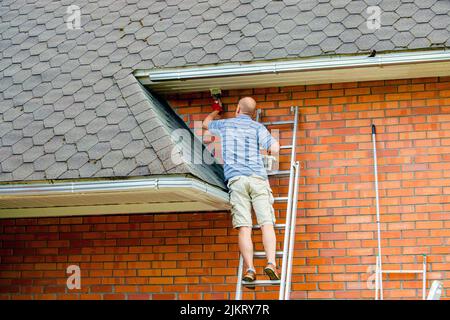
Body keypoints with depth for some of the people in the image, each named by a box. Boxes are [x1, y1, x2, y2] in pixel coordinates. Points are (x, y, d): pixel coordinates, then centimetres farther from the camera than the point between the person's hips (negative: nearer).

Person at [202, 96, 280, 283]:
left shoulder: (225, 124, 19)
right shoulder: (257, 127, 12)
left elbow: (206, 123, 40)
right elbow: (274, 149, 1)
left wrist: (216, 111, 61)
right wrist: (271, 146, 25)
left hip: (235, 179, 1)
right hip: (257, 177, -1)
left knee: (244, 227, -8)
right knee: (266, 223, -7)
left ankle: (249, 268, -19)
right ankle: (271, 263, -23)